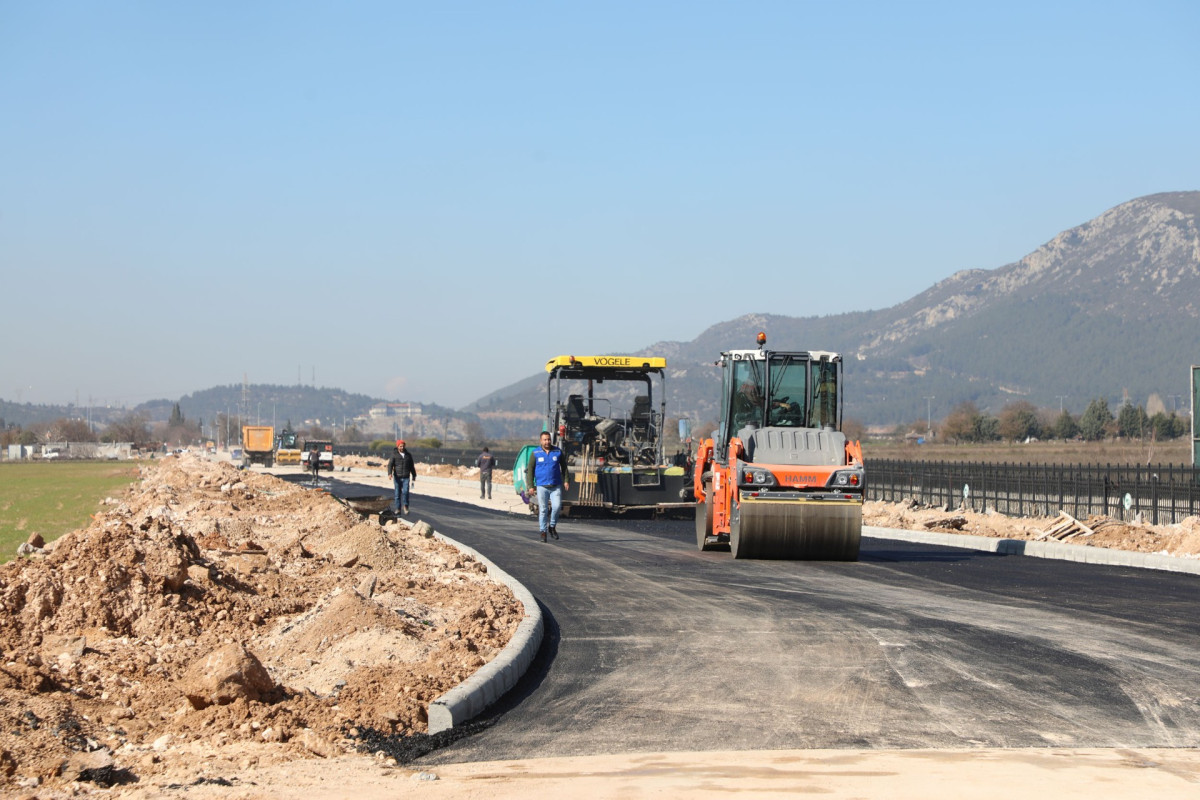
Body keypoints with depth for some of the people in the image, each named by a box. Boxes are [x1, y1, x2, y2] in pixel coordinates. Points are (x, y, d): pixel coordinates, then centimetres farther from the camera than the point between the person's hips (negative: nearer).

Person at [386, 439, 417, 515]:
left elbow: (412, 466, 17)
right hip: (397, 477, -1)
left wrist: (414, 476, 17)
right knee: (398, 493, 2)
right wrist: (390, 473, -26)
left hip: (406, 478, 1)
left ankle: (405, 506, 1)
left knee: (405, 491, -15)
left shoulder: (408, 455, 10)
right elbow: (390, 465, -10)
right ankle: (398, 508, 10)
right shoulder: (394, 455, 0)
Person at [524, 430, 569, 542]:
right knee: (543, 509, -1)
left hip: (556, 486, 1)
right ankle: (543, 532, 7)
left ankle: (552, 526, 9)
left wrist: (566, 481, 4)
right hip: (542, 486, -1)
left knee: (557, 506, -13)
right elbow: (530, 470, 4)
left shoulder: (558, 452, 6)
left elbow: (564, 467, 14)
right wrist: (531, 486, -3)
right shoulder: (536, 454, 2)